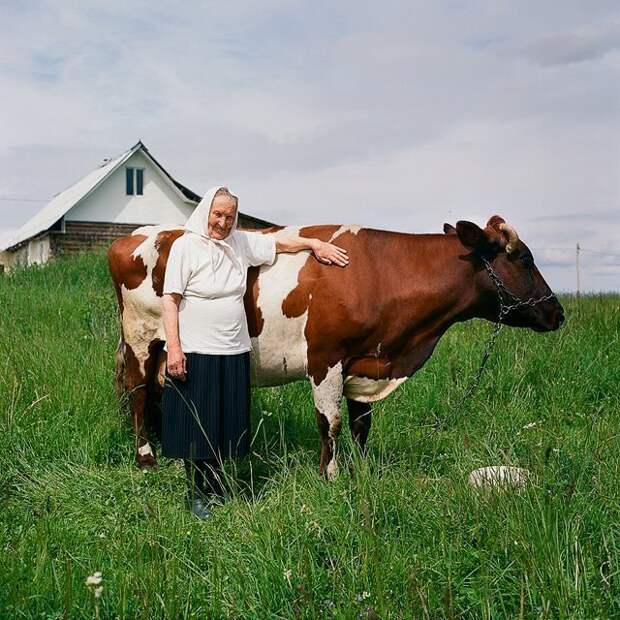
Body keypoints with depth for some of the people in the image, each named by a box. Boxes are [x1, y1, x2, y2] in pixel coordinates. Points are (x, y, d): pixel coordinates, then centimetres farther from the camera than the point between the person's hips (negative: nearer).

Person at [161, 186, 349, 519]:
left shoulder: (241, 242, 9)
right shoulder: (186, 246, -7)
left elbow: (279, 242, 22)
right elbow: (170, 299, -10)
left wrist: (315, 243, 13)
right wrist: (173, 348, -16)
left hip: (234, 352, 5)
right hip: (194, 351, -5)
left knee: (226, 422, 11)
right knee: (196, 424, 3)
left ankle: (215, 488, 27)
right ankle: (195, 494, 18)